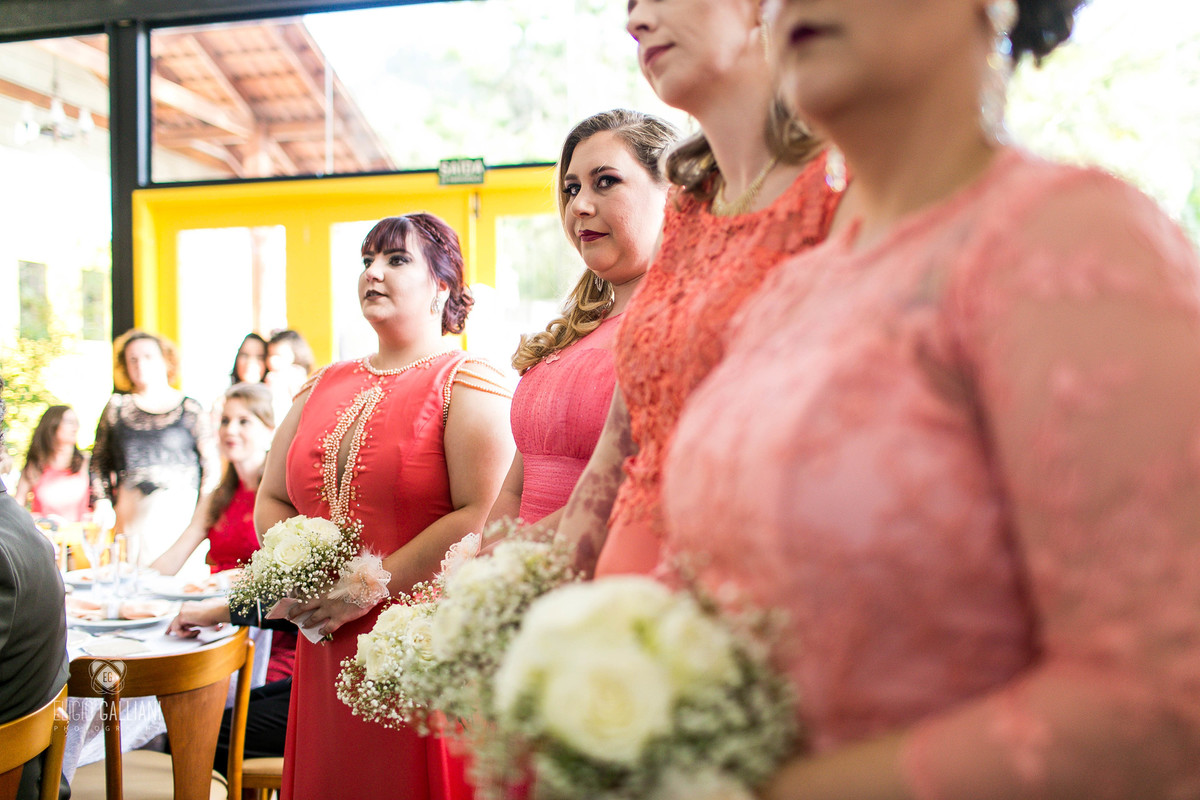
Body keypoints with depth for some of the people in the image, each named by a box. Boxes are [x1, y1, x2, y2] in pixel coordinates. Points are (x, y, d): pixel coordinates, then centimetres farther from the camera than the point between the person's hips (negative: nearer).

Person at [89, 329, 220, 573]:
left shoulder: (190, 409, 1)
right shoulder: (117, 407, 10)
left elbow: (212, 467, -1)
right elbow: (99, 461, 15)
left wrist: (202, 515, -7)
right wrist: (103, 503, 4)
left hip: (180, 510, -2)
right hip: (130, 514, 2)